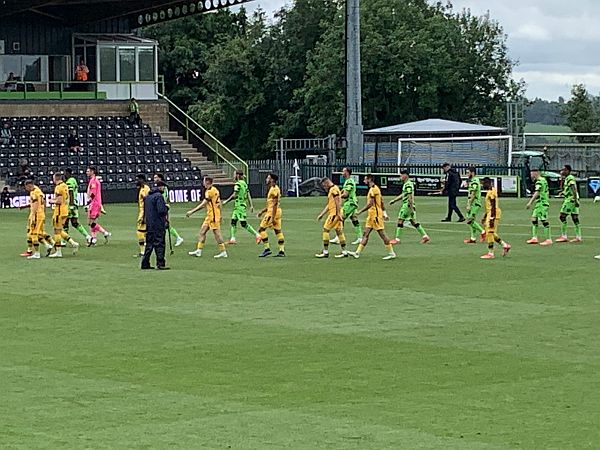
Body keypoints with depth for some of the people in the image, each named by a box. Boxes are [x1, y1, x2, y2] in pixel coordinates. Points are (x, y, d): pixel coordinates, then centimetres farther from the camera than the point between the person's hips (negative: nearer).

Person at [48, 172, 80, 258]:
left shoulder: (59, 187, -15)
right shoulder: (65, 186, 13)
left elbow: (59, 201, -21)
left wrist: (53, 201, -3)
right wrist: (55, 200, 16)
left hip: (60, 211, -9)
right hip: (65, 211, 9)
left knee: (57, 231, -3)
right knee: (60, 231, 17)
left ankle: (58, 252, -1)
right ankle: (73, 244, 10)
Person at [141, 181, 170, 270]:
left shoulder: (147, 196, 14)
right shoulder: (159, 196, -13)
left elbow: (145, 210, 20)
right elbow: (161, 211, -19)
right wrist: (166, 207, -2)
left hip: (149, 224, 8)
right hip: (158, 225, -8)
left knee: (149, 244, 12)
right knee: (159, 244, -5)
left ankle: (145, 263, 13)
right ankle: (160, 264, -7)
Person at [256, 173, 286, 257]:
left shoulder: (274, 189, -15)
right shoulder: (274, 189, 17)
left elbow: (275, 204, -20)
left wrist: (272, 218, -22)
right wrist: (262, 211, 23)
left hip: (273, 212, -10)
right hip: (277, 212, 10)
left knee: (261, 229, -5)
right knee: (278, 231, 8)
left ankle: (267, 249, -6)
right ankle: (282, 251, 7)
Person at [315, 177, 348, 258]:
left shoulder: (334, 189, -10)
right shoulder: (331, 190, 21)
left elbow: (338, 202, -18)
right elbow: (329, 205, 26)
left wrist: (338, 214, -22)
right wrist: (321, 214, 25)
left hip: (334, 214, -10)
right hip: (334, 214, 10)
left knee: (325, 230, -6)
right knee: (339, 231, 8)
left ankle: (325, 252, -4)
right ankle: (344, 252, 8)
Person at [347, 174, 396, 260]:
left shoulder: (373, 189, -16)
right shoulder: (373, 189, 15)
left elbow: (370, 204, -20)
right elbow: (382, 202, 20)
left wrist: (360, 211, -15)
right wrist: (384, 213, 22)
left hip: (375, 215, -10)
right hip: (371, 215, 10)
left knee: (382, 234, -6)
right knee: (365, 234, 7)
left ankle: (391, 253, -1)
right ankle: (358, 252, 7)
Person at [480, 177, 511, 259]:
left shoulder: (491, 192, -15)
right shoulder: (490, 191, 16)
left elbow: (493, 206, -20)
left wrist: (492, 218, -23)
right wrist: (485, 217, 27)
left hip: (493, 214, -10)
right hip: (490, 214, 10)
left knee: (489, 233, -6)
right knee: (491, 233, 13)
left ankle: (490, 253, -2)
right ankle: (505, 245, 20)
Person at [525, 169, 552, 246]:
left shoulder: (539, 181, -14)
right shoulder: (543, 180, 16)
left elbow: (537, 193, -23)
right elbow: (547, 192, 22)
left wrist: (530, 203, -25)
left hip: (542, 204, -10)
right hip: (539, 204, 10)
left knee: (544, 221, -8)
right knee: (534, 219, 11)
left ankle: (548, 239, -6)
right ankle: (534, 238, 12)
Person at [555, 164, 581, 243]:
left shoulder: (570, 178, -11)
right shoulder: (567, 178, 19)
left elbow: (574, 189, -20)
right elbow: (562, 188, 28)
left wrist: (576, 200, -27)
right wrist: (562, 178, 18)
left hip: (570, 199, -10)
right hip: (569, 199, 10)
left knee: (562, 217, -8)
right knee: (575, 218, 8)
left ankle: (564, 236, -9)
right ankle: (578, 237, 7)